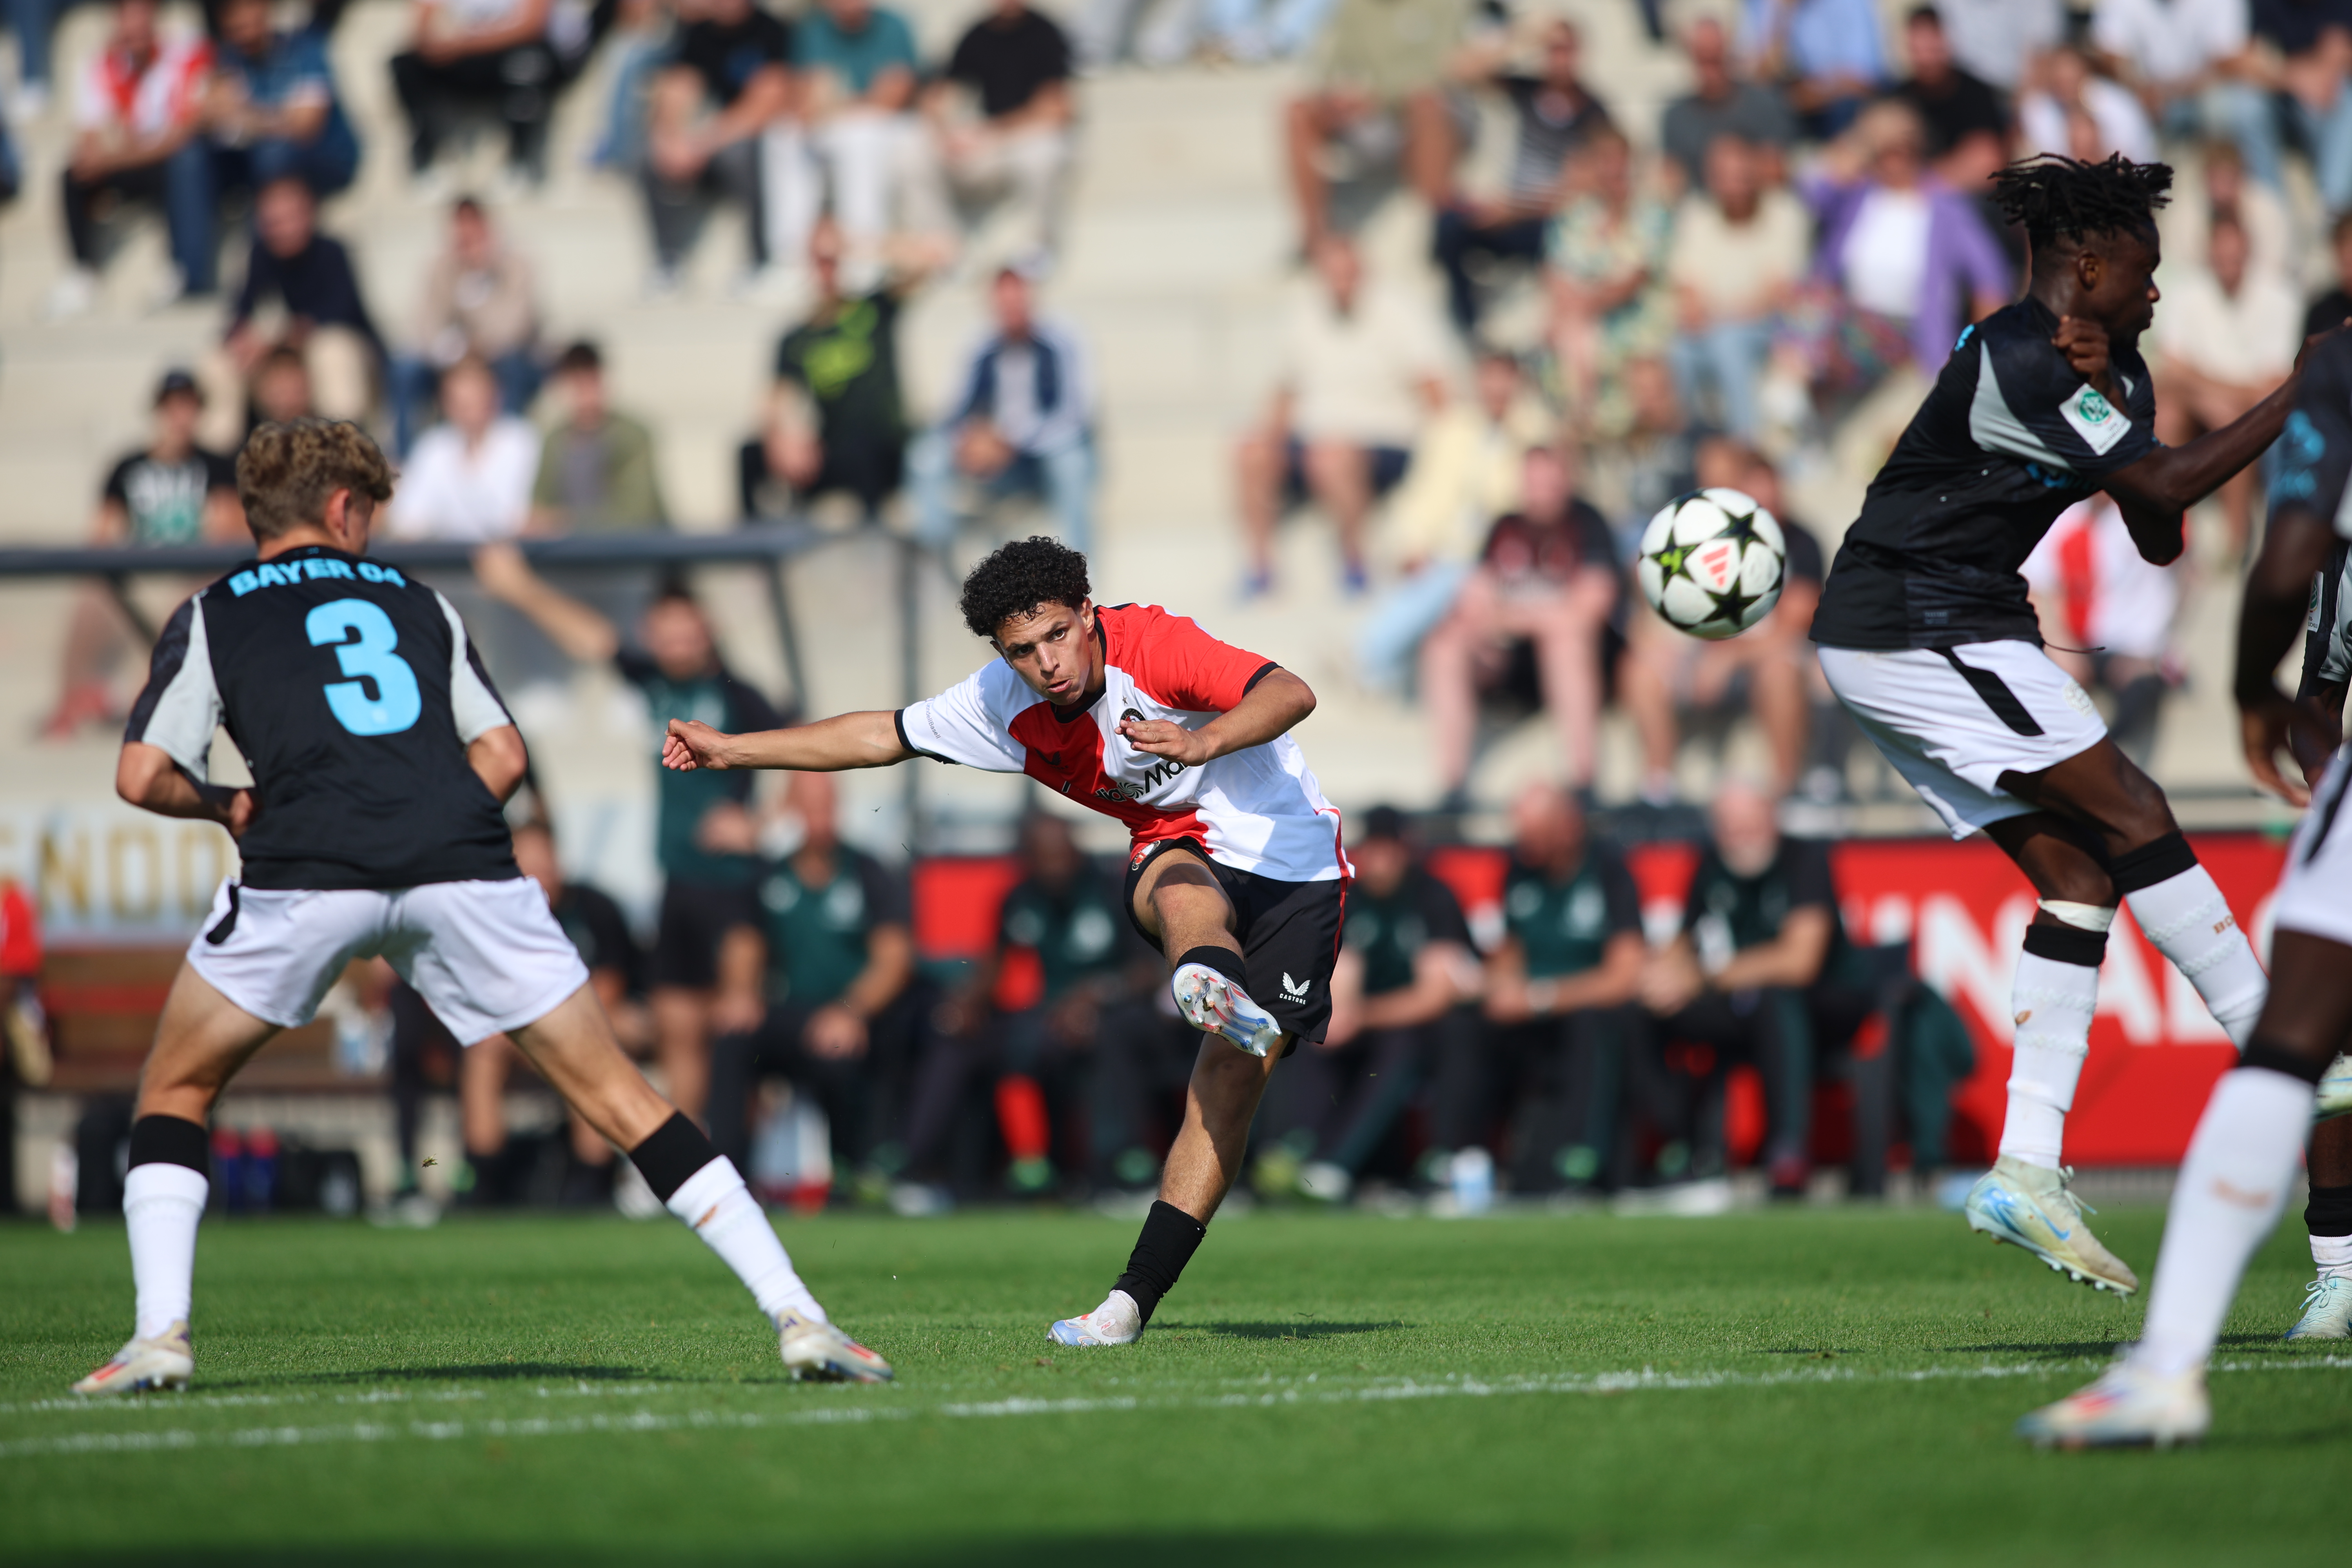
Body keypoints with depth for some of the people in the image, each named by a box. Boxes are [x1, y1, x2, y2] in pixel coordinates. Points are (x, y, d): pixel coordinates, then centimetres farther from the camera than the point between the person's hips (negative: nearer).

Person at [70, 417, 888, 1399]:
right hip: (463, 867, 2)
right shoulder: (414, 602, 28)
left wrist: (221, 805, 28)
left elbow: (143, 777, 9)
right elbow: (504, 755, 19)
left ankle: (160, 1334, 3)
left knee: (176, 1091, 20)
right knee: (618, 1097, 9)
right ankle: (796, 1316, 2)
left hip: (306, 873, -2)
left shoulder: (211, 619, 20)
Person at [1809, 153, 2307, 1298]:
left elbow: (2159, 540, 7)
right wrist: (2300, 395, -17)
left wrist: (2105, 396, -5)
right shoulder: (2018, 362, -19)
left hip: (1919, 641, 10)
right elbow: (2167, 485, -21)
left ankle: (2027, 1172, -3)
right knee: (2130, 818, -12)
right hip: (1913, 631, -10)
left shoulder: (2111, 369, 12)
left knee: (2078, 872, 1)